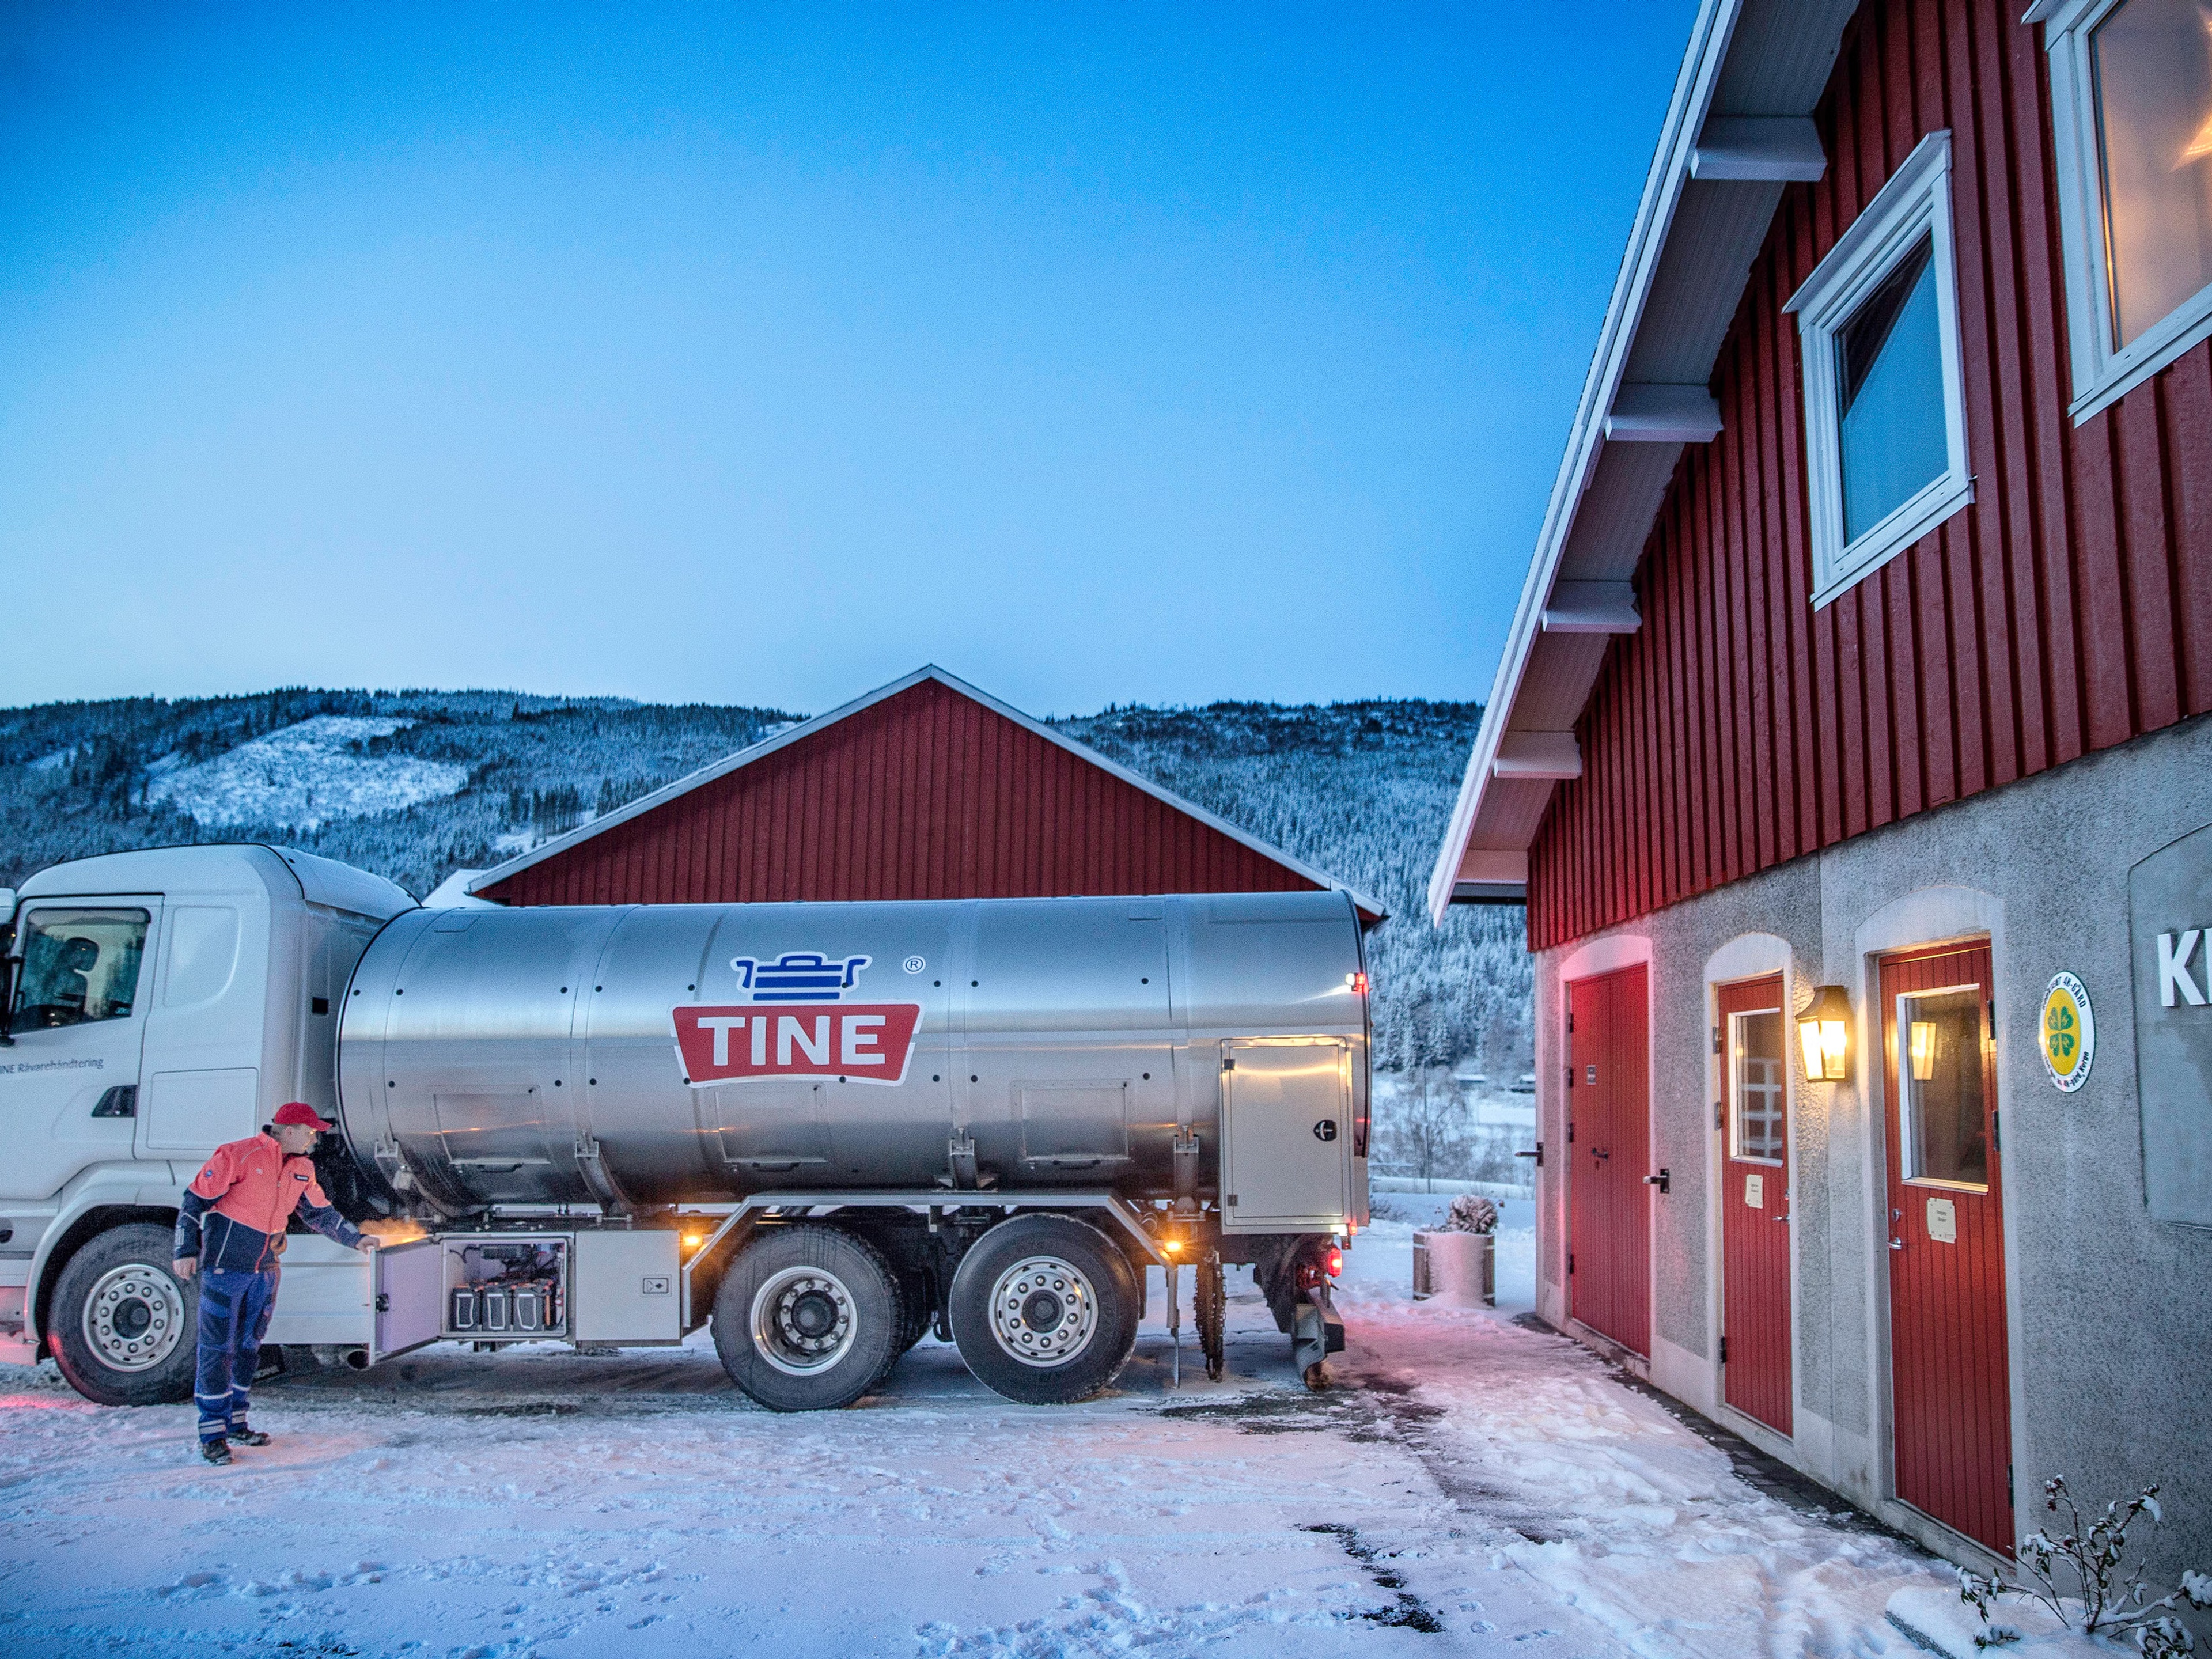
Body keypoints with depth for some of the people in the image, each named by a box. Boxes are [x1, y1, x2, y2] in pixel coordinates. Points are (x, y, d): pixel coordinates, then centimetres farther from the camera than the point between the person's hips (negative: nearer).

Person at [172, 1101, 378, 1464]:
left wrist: (355, 1238, 10)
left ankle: (235, 1421, 23)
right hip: (225, 1266, -7)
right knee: (217, 1348, -4)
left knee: (248, 1346, 13)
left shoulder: (302, 1169, 7)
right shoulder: (238, 1156, -14)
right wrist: (186, 1251, -13)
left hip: (265, 1271, 7)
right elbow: (195, 1201, -11)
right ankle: (212, 1433, 1)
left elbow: (319, 1212, 17)